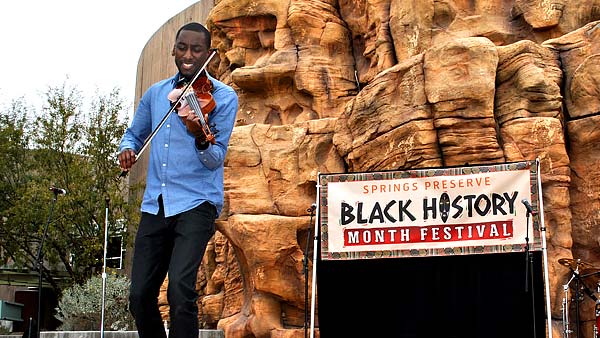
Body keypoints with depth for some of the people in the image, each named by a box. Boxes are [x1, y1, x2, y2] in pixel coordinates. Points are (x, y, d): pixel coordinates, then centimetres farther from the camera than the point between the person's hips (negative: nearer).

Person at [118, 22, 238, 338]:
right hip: (155, 205, 5)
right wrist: (127, 148, 2)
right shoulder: (155, 93, 13)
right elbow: (134, 134, 26)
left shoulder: (223, 97, -1)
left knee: (180, 288, -22)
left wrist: (200, 139, -30)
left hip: (196, 202, -5)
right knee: (140, 295, 4)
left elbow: (216, 159, -8)